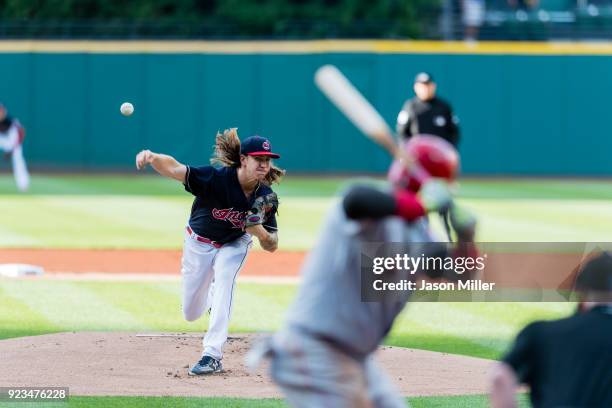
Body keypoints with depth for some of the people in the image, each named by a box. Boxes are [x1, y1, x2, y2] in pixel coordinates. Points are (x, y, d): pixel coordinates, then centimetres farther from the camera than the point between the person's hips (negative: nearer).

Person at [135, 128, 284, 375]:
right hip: (199, 243, 0)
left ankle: (213, 356, -32)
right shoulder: (217, 178, -32)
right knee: (191, 314, 8)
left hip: (233, 245, 0)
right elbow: (174, 169, -43)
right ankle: (212, 296, 47)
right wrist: (152, 158, -65)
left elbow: (272, 246, -13)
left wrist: (258, 230, -36)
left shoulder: (266, 198, -21)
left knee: (224, 280, -32)